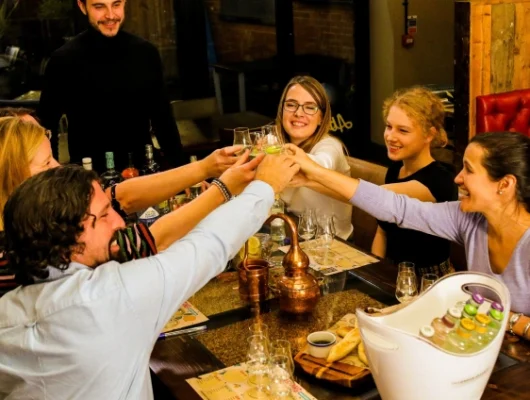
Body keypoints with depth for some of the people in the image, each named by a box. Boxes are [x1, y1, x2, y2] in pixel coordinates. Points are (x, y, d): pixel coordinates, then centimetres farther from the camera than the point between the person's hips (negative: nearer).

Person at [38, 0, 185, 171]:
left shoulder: (145, 53, -1)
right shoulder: (64, 60, -9)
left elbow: (163, 119, 6)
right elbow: (46, 126, -2)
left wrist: (181, 172, 3)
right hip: (90, 176, -3)